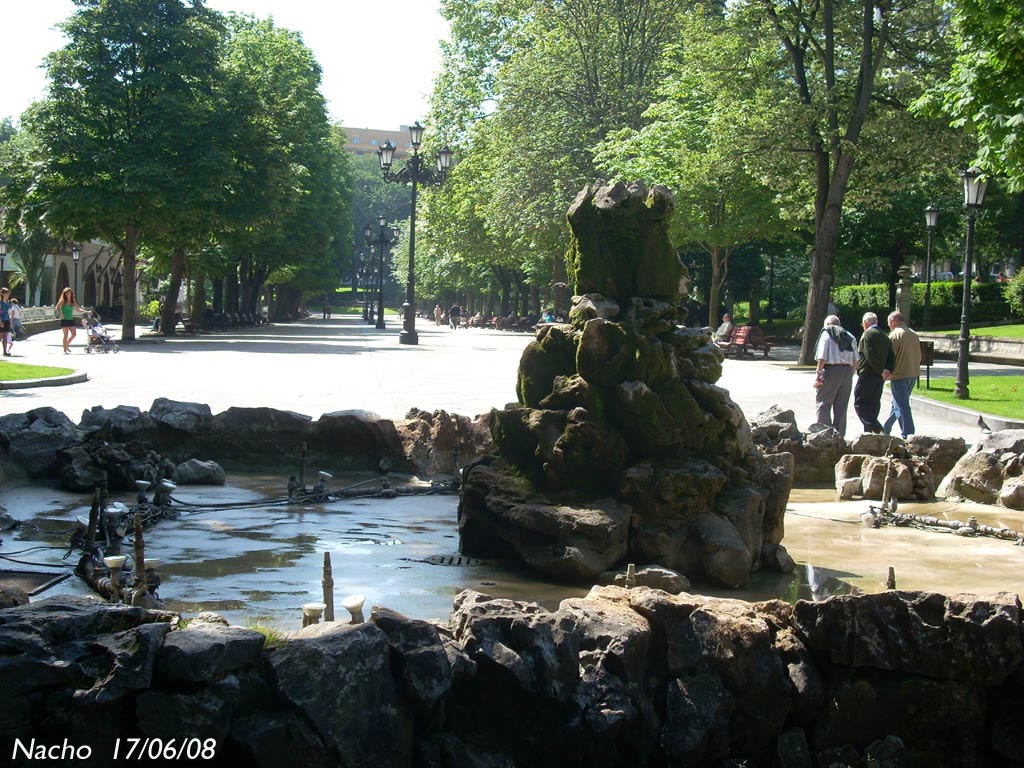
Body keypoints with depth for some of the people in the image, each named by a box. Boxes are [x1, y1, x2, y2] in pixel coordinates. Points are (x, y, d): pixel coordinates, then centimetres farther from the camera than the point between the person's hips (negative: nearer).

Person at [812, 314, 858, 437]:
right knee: (841, 408, 11)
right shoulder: (850, 336, 16)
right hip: (847, 371, 5)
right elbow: (855, 360, 9)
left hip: (831, 369, -5)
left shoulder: (826, 334, 0)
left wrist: (818, 374, -8)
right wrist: (850, 374, 15)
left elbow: (822, 357, -10)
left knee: (823, 405, -1)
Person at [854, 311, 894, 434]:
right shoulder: (885, 337, 16)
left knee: (860, 405, -7)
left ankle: (877, 430, -19)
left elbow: (870, 356, -19)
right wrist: (888, 371, 1)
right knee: (873, 406, 13)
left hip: (867, 376, -8)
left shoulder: (868, 334, -10)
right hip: (879, 378, 9)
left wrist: (881, 371, -13)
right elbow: (892, 358, 12)